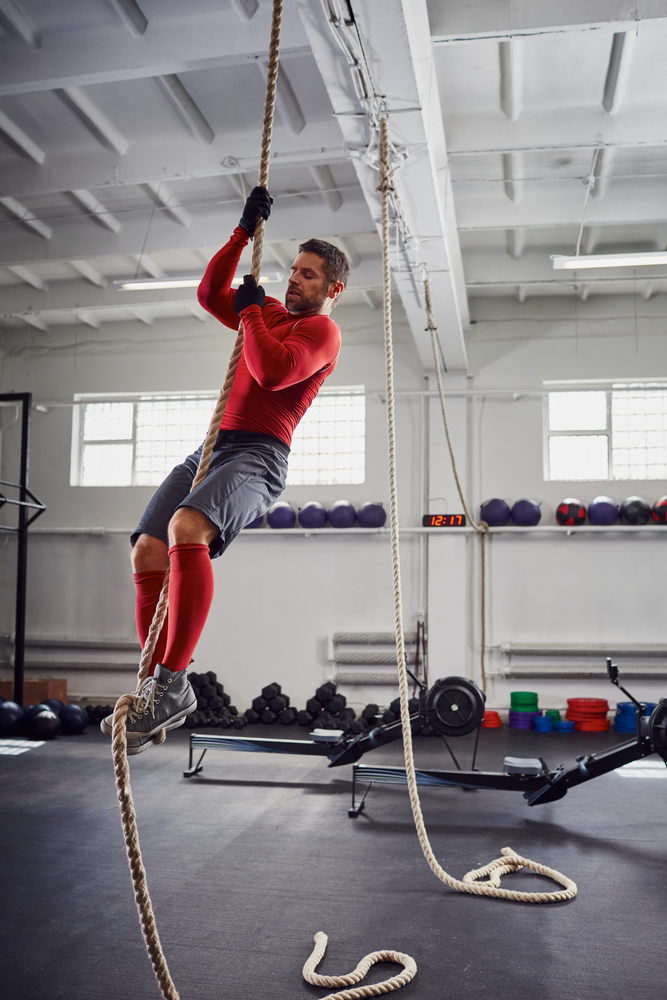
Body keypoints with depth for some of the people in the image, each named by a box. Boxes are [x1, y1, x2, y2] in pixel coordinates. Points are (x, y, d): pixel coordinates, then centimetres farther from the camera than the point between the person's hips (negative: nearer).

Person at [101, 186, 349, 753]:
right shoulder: (270, 313, 28)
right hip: (212, 447, 9)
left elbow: (272, 371, -17)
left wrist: (250, 311, -2)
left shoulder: (322, 330, 0)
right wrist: (246, 230, 22)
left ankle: (172, 681, -34)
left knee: (186, 528, -36)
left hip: (258, 455, -9)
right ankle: (163, 690, -3)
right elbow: (210, 292, 25)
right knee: (147, 552, -7)